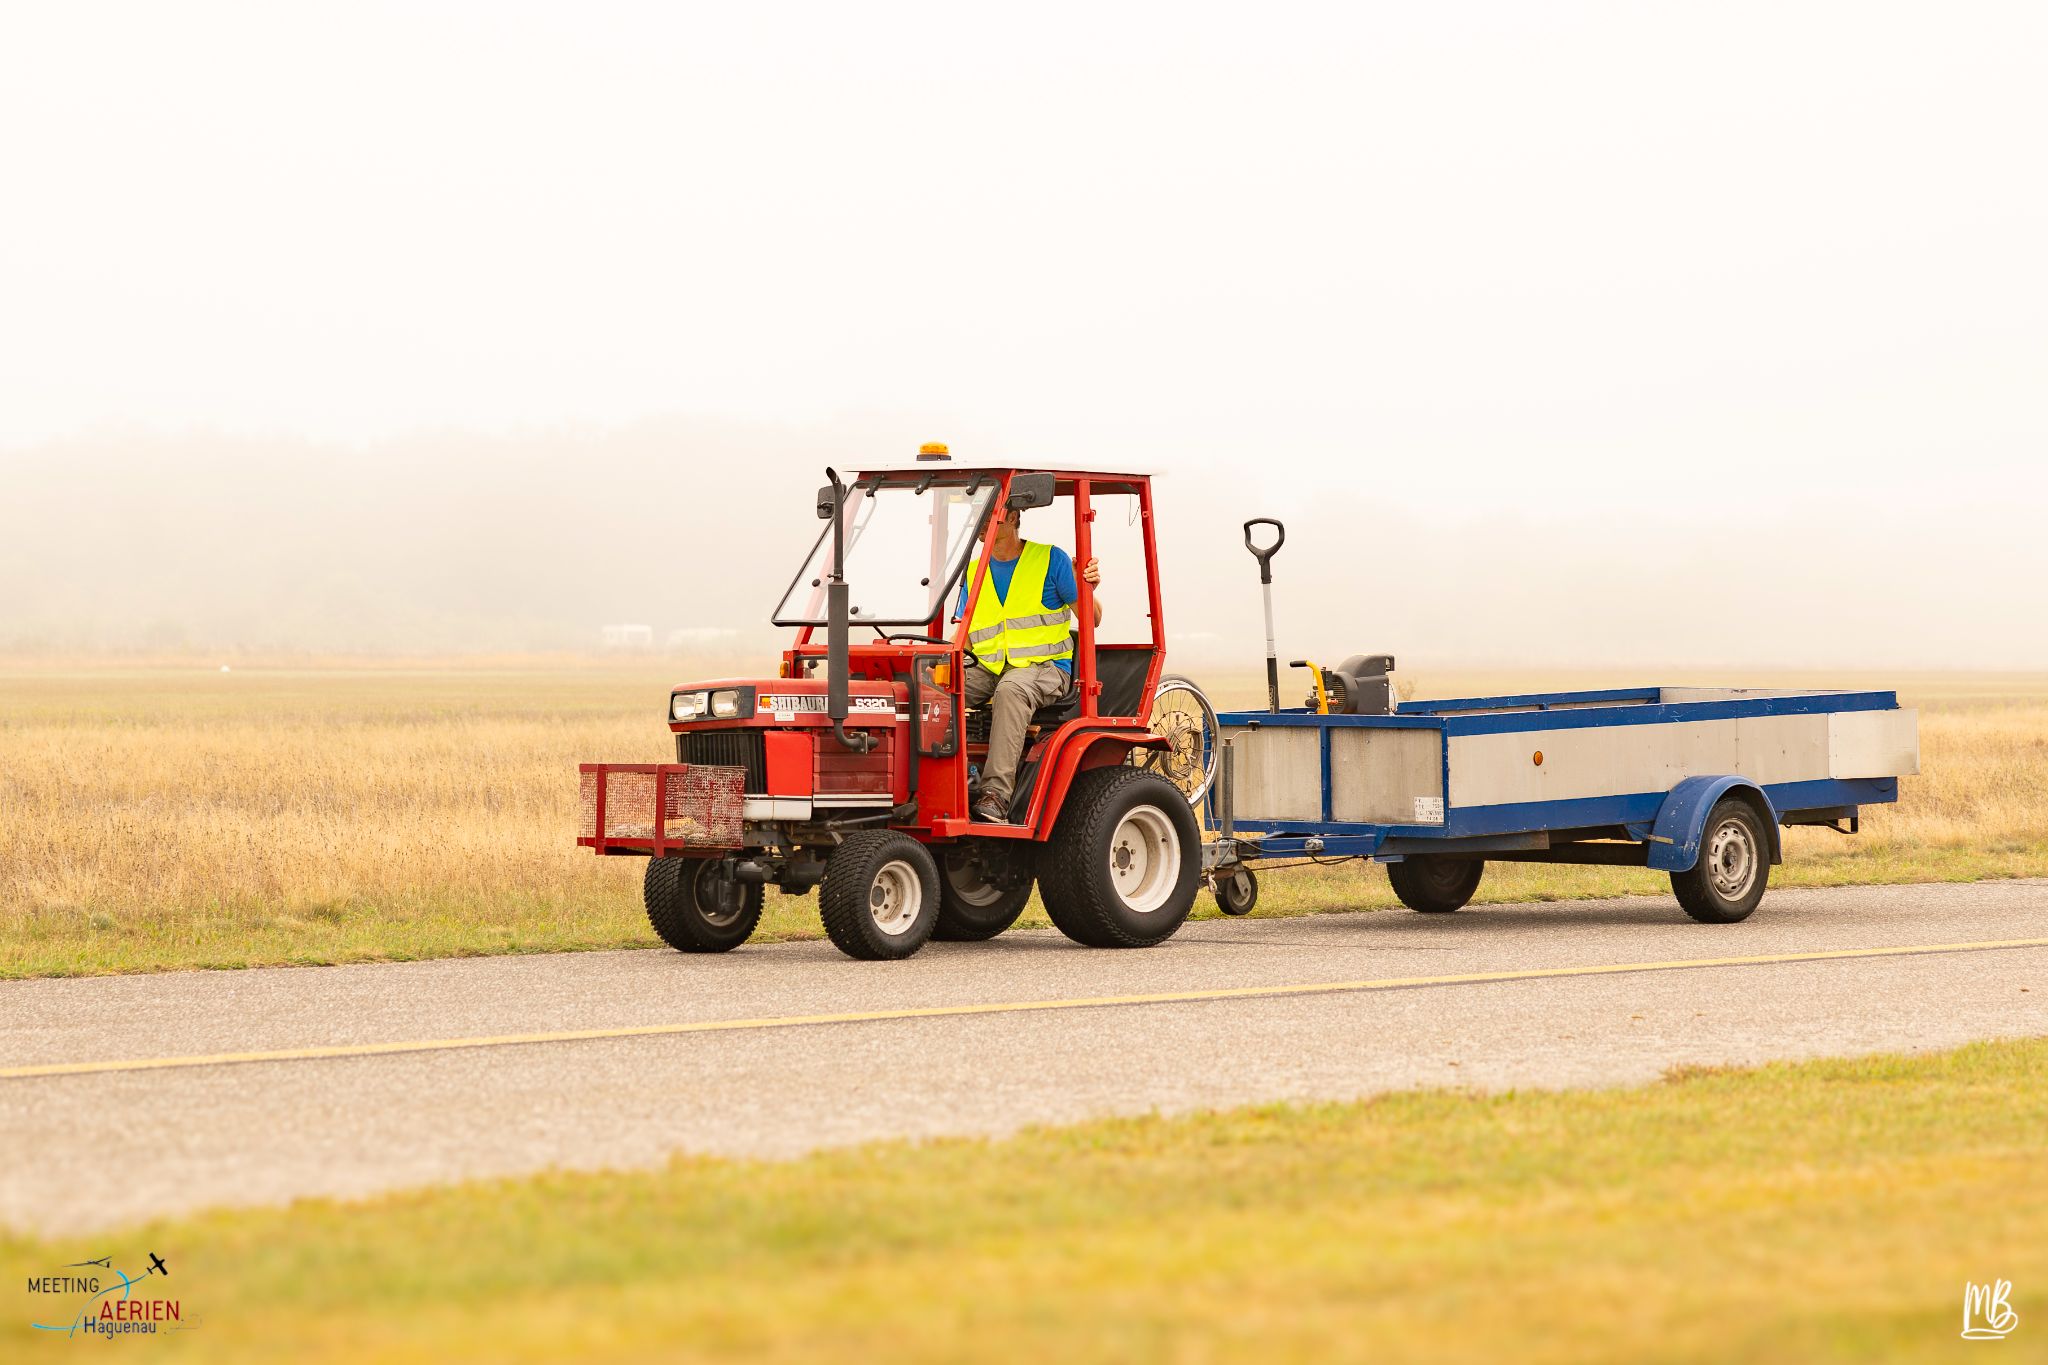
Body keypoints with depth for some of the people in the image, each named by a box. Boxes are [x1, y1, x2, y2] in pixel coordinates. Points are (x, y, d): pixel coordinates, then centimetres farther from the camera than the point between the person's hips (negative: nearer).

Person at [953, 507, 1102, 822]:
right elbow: (964, 637, 14)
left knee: (1010, 689, -39)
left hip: (1045, 667, -5)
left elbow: (1092, 620, 3)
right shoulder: (973, 573, 15)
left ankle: (997, 793, -48)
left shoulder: (1051, 560, 2)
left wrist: (1087, 589, -18)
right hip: (989, 668, 5)